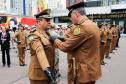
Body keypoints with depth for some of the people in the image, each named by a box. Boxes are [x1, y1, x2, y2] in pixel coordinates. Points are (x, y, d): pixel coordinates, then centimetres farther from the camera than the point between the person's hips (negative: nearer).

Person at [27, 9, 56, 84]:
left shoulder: (48, 33, 9)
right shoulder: (34, 36, -17)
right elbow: (40, 52, -34)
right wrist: (46, 69, -47)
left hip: (49, 70, 8)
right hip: (39, 74, -8)